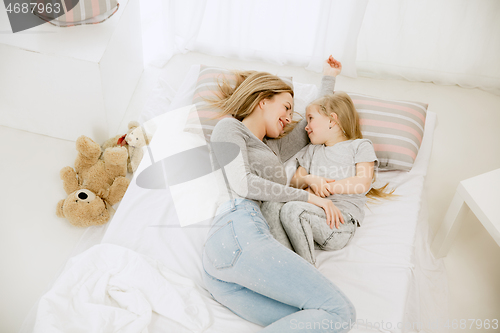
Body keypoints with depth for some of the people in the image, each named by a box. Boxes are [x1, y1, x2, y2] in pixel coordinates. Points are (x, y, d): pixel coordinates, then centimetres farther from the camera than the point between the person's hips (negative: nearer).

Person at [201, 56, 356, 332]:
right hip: (238, 231, -8)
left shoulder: (272, 148, 38)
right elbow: (240, 184, -3)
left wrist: (329, 78, 52)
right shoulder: (228, 127, 15)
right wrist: (306, 195, 2)